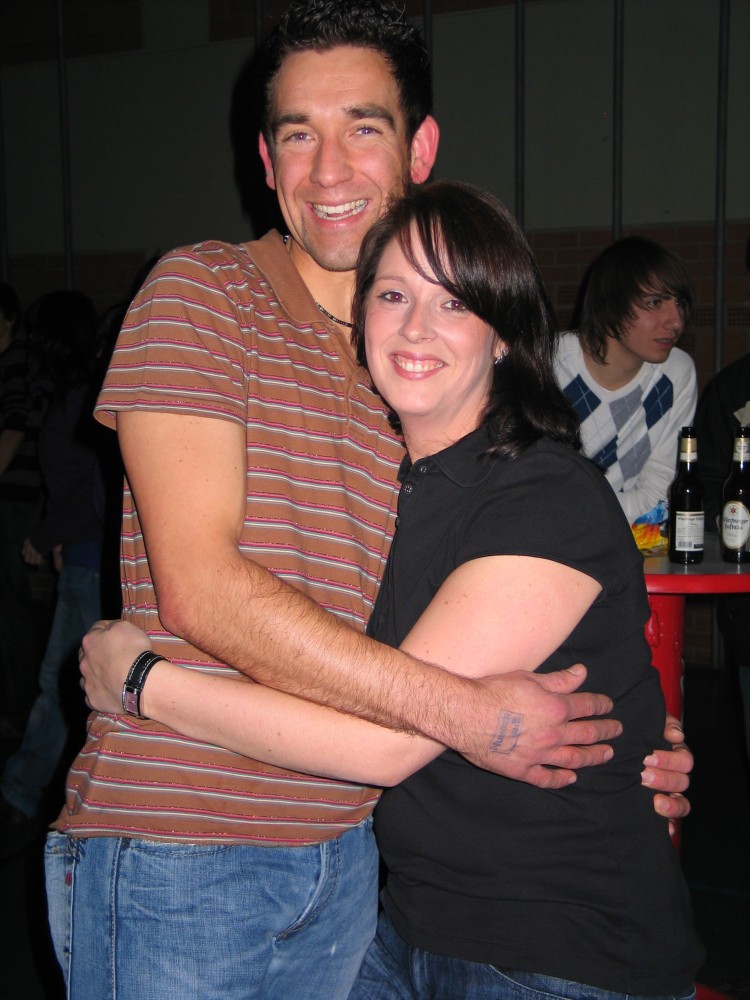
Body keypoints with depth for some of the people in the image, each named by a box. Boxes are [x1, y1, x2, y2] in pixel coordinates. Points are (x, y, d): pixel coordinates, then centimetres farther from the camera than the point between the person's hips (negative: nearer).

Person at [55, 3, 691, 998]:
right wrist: (467, 712, -18)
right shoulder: (200, 294, -8)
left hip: (342, 855, 5)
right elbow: (201, 589, -18)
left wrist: (624, 750, 1)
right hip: (173, 843, -5)